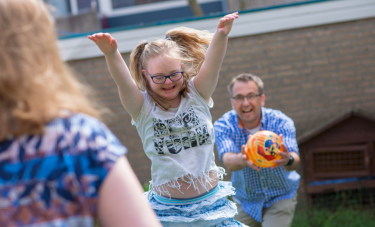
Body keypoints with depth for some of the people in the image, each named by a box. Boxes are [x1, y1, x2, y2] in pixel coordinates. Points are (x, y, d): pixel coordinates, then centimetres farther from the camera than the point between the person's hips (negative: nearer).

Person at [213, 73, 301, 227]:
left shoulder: (281, 122, -19)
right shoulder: (223, 125, -17)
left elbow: (295, 160, -34)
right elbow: (227, 160, -35)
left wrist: (288, 159, -59)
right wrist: (243, 159, -58)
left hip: (281, 196, -1)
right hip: (245, 200, 2)